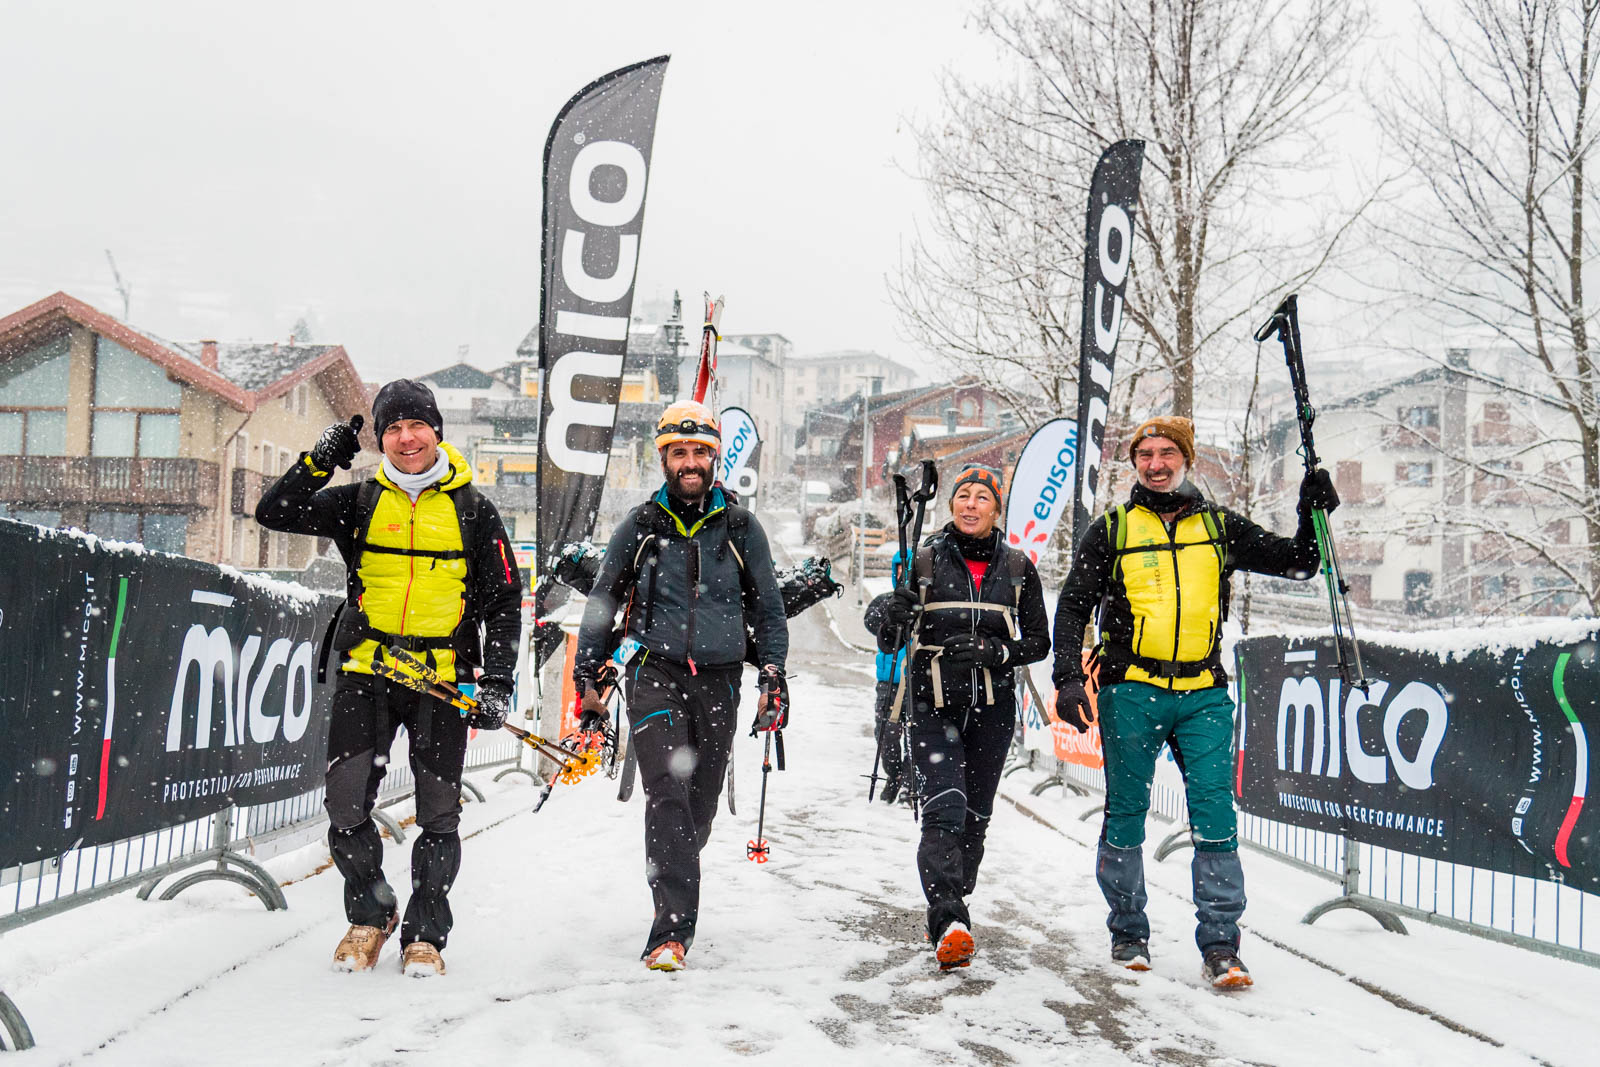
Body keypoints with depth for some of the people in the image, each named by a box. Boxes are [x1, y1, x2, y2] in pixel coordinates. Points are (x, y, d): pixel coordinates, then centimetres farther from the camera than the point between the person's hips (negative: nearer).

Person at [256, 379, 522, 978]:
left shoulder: (472, 510, 5)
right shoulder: (359, 503, 9)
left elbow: (504, 602, 6)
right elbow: (273, 513, 4)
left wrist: (497, 682, -3)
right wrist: (322, 458, -7)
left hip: (443, 679, -1)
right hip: (366, 672, 1)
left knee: (439, 814, 2)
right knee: (345, 806, -3)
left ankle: (424, 933, 19)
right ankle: (369, 913, 22)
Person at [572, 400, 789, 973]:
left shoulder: (741, 528, 6)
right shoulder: (639, 527, 4)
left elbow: (769, 609, 13)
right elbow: (602, 602, 11)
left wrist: (773, 678, 5)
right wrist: (586, 677, 7)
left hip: (719, 678, 2)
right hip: (655, 672, -2)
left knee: (700, 805, 8)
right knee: (667, 792, -16)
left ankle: (673, 884, 33)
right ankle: (672, 930, -16)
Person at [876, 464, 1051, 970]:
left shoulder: (1017, 567, 4)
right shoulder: (924, 561, 1)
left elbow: (1038, 642, 7)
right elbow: (887, 642, 2)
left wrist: (992, 652, -12)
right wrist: (894, 618, -21)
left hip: (992, 708, 2)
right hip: (933, 705, -2)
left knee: (975, 818, 9)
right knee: (944, 809, -17)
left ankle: (950, 910, 27)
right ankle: (950, 925, -22)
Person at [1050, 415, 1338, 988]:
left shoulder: (1220, 527, 12)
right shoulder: (1111, 531, 8)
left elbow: (1296, 562, 15)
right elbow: (1073, 606, 8)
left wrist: (1313, 513, -3)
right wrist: (1068, 678, -3)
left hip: (1204, 694, 1)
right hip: (1131, 691, -1)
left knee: (1216, 821, -6)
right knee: (1126, 816, 6)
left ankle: (1220, 945, 2)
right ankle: (1128, 934, 21)